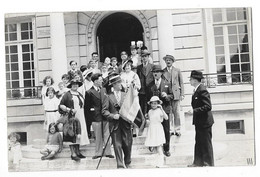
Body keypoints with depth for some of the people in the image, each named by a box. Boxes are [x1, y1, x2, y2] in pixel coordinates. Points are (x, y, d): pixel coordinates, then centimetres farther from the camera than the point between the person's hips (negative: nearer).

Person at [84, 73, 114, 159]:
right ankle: (98, 153, 16)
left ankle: (107, 152, 15)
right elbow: (86, 107, -3)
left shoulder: (104, 90, 10)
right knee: (98, 137, 4)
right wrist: (89, 118, -4)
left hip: (105, 116, 4)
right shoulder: (89, 92, -6)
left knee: (107, 136, 7)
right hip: (96, 118, -4)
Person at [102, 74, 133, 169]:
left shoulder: (125, 95, 9)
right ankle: (120, 165, 5)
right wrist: (113, 116, -15)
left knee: (127, 145, 7)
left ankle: (127, 163, 28)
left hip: (126, 123, 2)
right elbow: (104, 110, -2)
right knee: (117, 145, -2)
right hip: (115, 125, -2)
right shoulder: (109, 97, 1)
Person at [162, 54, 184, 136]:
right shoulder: (163, 71, 8)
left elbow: (181, 83, 10)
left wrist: (182, 94, 2)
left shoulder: (177, 70, 10)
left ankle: (177, 130, 6)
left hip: (175, 94, 0)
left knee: (176, 113, -1)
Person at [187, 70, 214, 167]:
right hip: (199, 122, 10)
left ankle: (208, 164, 14)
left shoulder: (202, 90, -21)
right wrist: (193, 110, 8)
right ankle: (198, 162, 28)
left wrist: (194, 111, -24)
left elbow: (208, 107, -25)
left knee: (206, 143, 2)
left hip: (204, 122, -10)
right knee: (198, 143, 17)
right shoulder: (197, 90, 9)